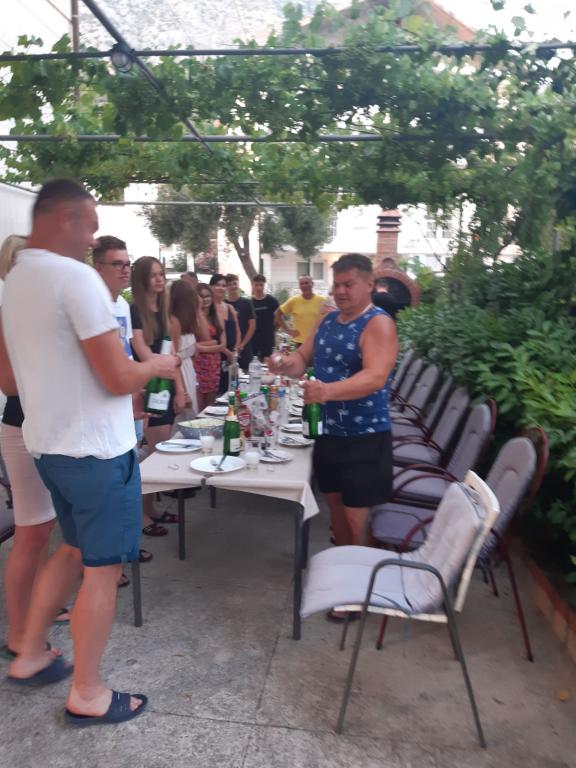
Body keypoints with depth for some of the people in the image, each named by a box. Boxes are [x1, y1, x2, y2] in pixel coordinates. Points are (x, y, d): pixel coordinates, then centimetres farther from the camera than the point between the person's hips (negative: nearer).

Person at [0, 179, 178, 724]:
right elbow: (119, 379, -22)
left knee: (73, 550, 26)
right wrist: (156, 365, -2)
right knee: (101, 569, 6)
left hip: (49, 445, 9)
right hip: (97, 449, -9)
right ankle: (86, 694, 22)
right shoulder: (76, 277, -19)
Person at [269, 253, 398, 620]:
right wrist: (286, 364, -14)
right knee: (336, 507, 19)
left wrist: (328, 390, -47)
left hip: (364, 437, -7)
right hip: (328, 431, 8)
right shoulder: (327, 321, 9)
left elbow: (375, 377, -30)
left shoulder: (379, 324, -16)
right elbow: (304, 358, 11)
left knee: (356, 518, 1)